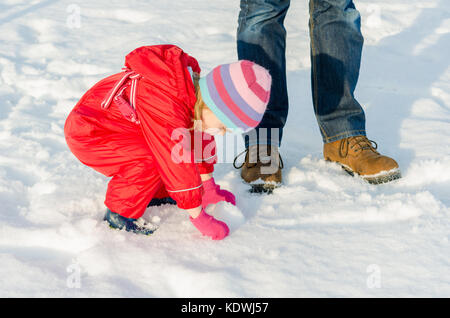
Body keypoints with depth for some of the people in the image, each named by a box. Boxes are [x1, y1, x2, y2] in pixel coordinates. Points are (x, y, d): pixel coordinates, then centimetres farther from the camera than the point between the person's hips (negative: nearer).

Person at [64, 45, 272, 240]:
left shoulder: (194, 89, -4)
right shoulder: (166, 111, -34)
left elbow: (200, 138, 10)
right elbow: (178, 165, -30)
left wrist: (209, 190, 14)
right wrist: (198, 216, -22)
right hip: (85, 133, -9)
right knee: (151, 163, -28)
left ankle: (156, 194, 17)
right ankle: (119, 213, -10)